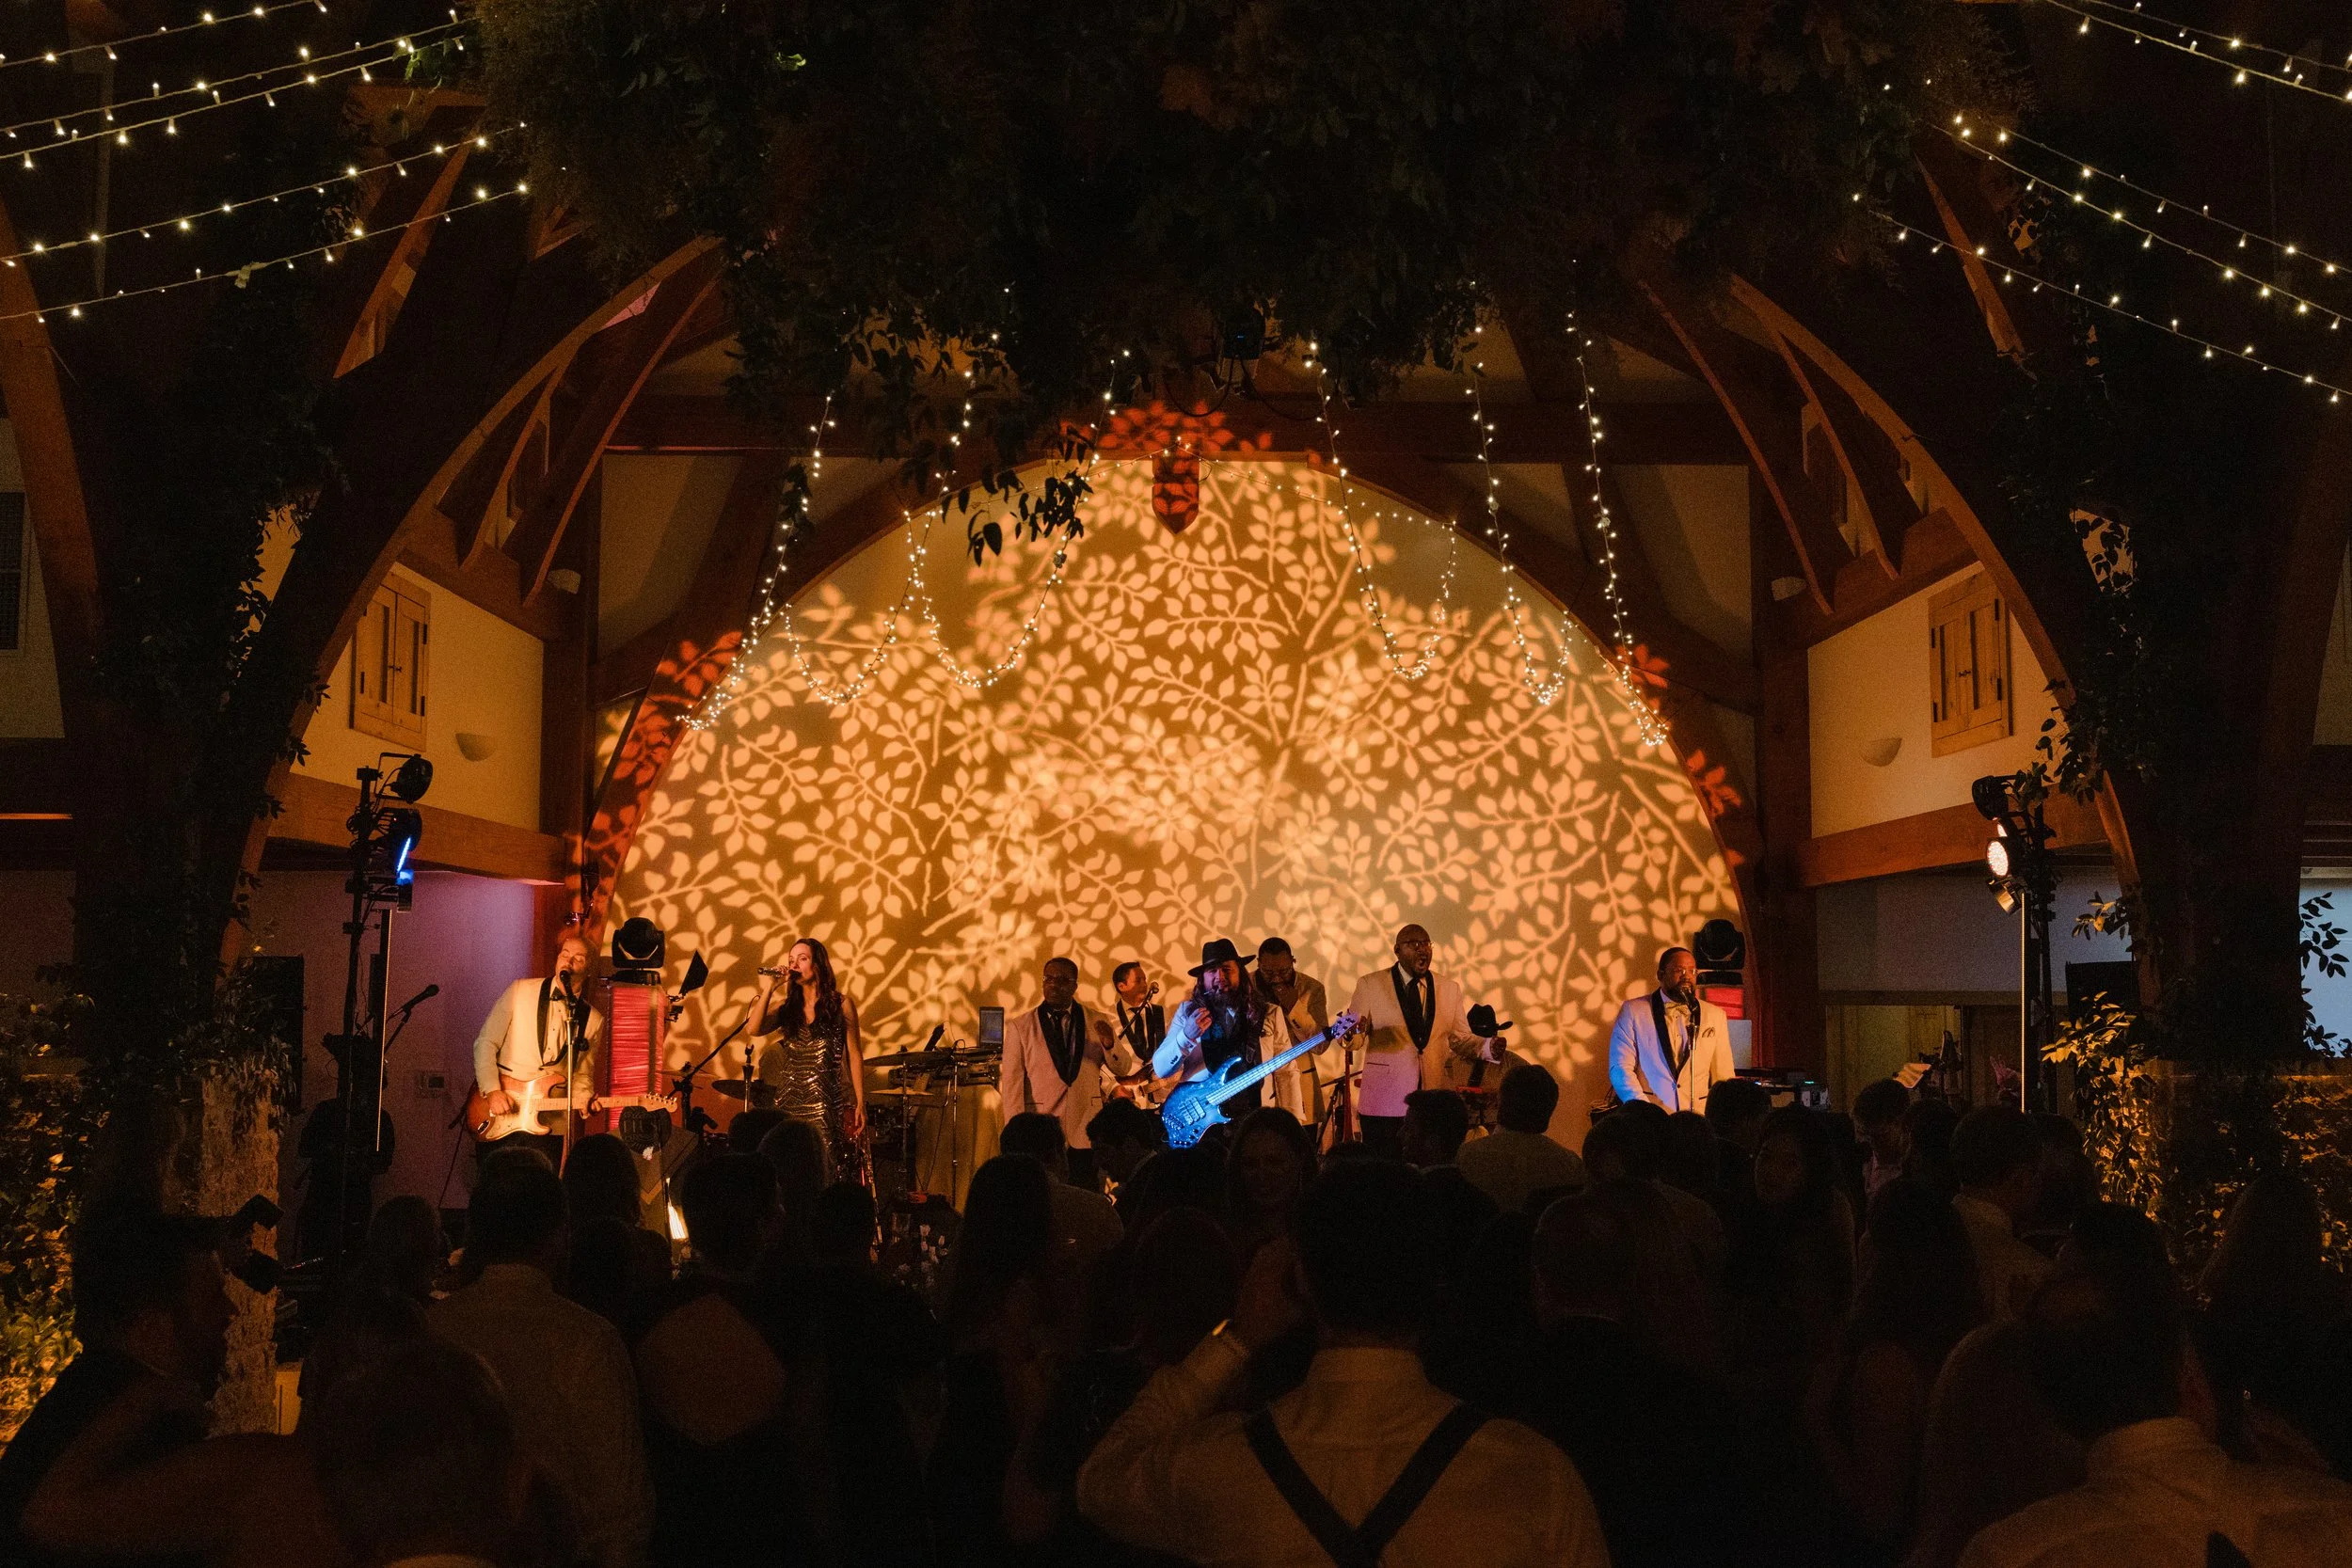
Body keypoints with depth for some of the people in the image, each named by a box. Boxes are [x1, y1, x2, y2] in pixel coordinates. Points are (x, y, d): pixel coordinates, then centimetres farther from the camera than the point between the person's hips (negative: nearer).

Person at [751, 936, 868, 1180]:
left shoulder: (841, 1004, 3)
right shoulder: (785, 1008, 11)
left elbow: (854, 1055, 2)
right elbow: (754, 1029, -8)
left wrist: (860, 1103, -4)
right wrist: (768, 989, -7)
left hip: (828, 1104, -3)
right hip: (790, 1103, 3)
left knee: (829, 1176, -7)